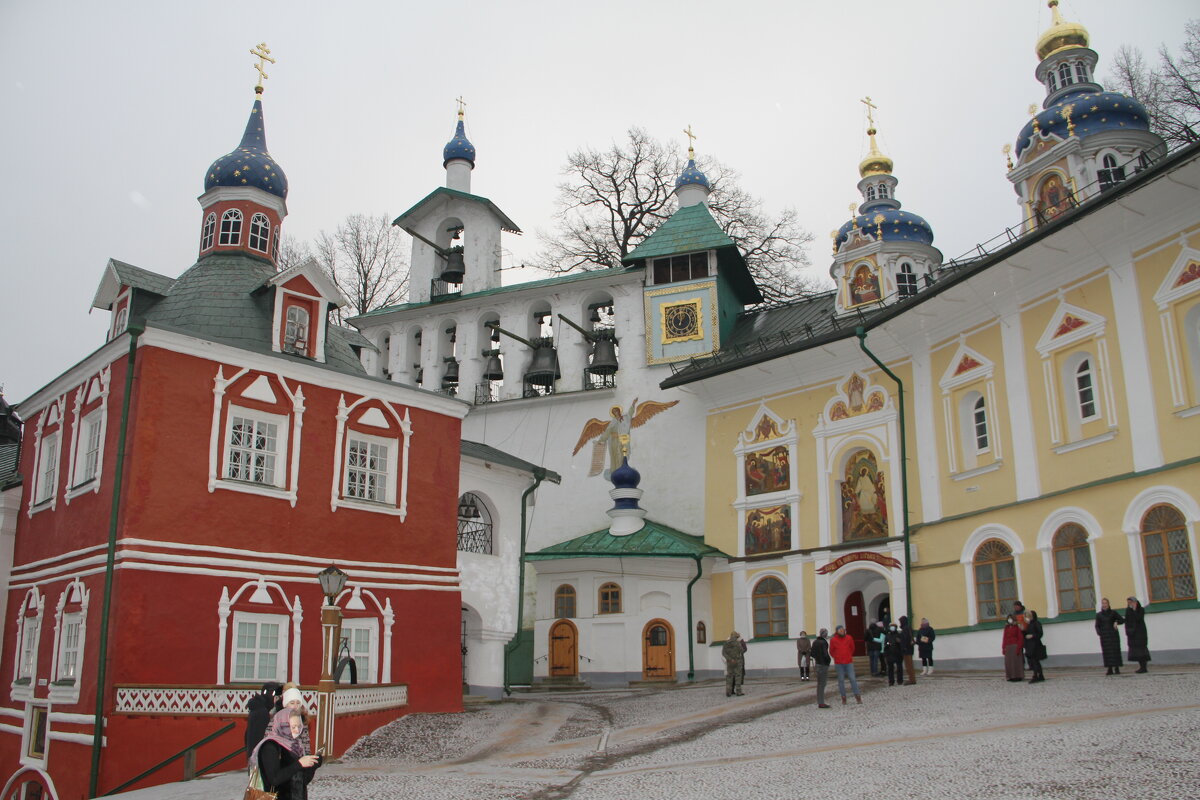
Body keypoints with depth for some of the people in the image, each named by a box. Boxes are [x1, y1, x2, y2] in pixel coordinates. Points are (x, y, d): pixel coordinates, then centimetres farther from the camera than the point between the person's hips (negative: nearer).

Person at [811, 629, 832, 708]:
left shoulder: (815, 642, 8)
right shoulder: (823, 643, -17)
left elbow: (812, 653, 11)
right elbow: (825, 654, -20)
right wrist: (828, 660, -3)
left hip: (817, 664, 8)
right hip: (823, 664, -8)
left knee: (819, 684, 15)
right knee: (822, 684, -5)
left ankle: (819, 702, 20)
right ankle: (821, 703, -5)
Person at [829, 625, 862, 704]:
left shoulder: (849, 638, 1)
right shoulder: (833, 640, -3)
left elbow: (852, 648, 16)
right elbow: (831, 651, 9)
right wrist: (837, 657, 9)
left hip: (849, 662, 1)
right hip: (839, 663, -1)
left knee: (852, 678, -3)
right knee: (841, 680, 3)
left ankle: (857, 695, 4)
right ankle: (843, 697, 10)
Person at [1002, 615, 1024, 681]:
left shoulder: (1017, 627, -4)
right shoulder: (1006, 628, 13)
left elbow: (1020, 638, -8)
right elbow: (1004, 638, 12)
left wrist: (1018, 648, -15)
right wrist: (1003, 648, 6)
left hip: (1015, 647, -6)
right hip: (1008, 647, 6)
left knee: (1016, 661, -4)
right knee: (1008, 662, 4)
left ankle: (1017, 676, 1)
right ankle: (1011, 677, 9)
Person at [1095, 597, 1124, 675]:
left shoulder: (1113, 613, 4)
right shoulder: (1099, 615, 7)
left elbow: (1122, 620, 7)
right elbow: (1097, 625, 6)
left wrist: (1116, 622, -13)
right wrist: (1098, 632, -12)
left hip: (1113, 634, -1)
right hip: (1104, 636, 1)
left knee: (1115, 651, -3)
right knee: (1107, 652, -2)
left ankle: (1117, 669, 2)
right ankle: (1110, 669, 2)